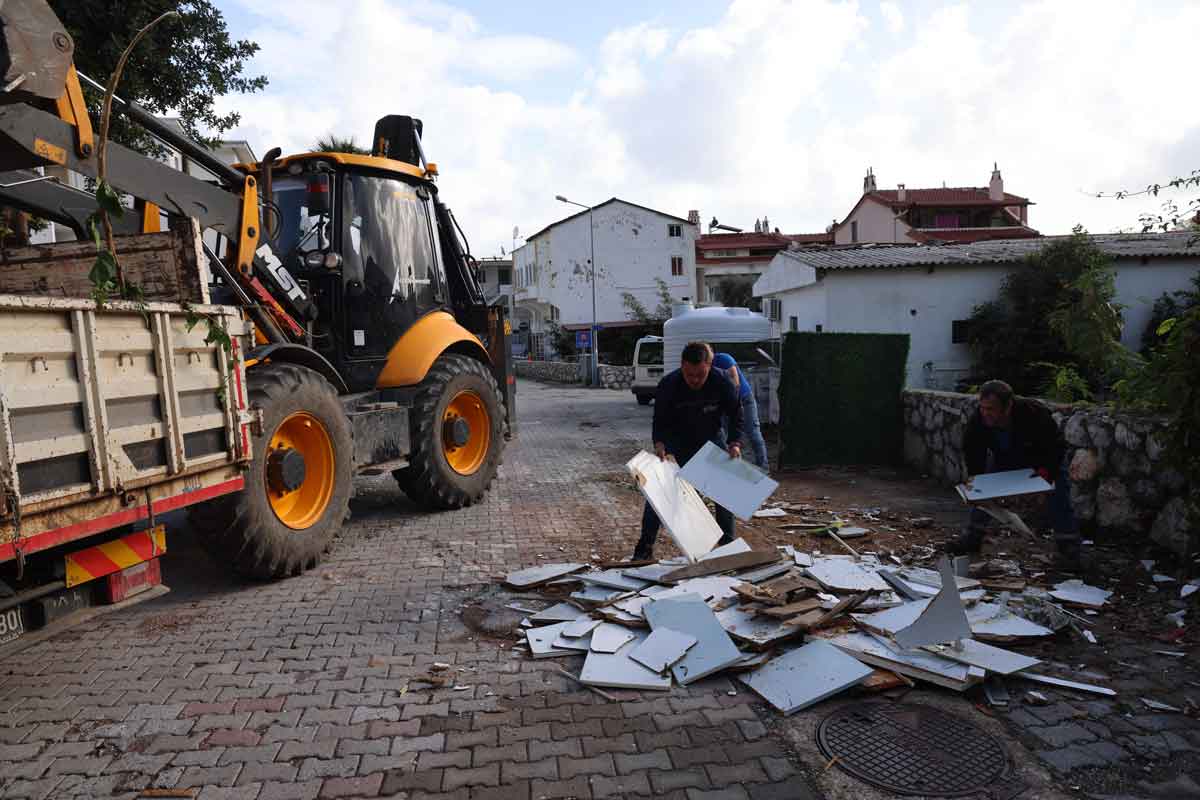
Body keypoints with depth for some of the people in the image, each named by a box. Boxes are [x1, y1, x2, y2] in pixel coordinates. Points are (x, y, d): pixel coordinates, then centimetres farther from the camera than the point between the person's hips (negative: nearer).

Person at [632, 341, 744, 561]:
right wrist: (659, 444, -38)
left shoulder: (722, 382, -24)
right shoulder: (668, 385, -26)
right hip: (677, 442, -1)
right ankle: (644, 547, -1)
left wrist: (735, 443, -27)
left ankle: (728, 544, 13)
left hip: (710, 441, 1)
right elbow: (660, 421, -18)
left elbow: (736, 415, -11)